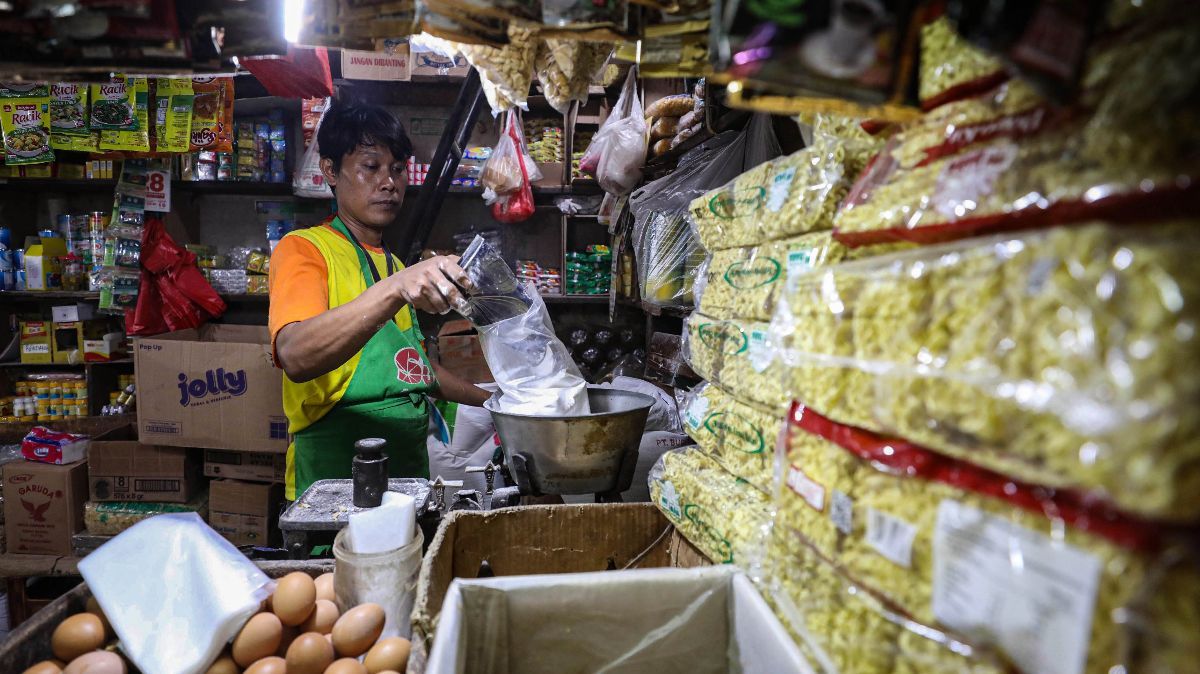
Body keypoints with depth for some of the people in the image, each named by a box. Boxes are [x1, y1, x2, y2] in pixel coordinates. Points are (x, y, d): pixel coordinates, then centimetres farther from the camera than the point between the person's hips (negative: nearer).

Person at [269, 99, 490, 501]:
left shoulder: (393, 265, 15)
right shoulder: (304, 249, -8)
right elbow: (295, 356, -27)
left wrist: (492, 401, 18)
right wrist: (396, 289, -38)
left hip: (409, 470, 7)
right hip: (335, 476, -6)